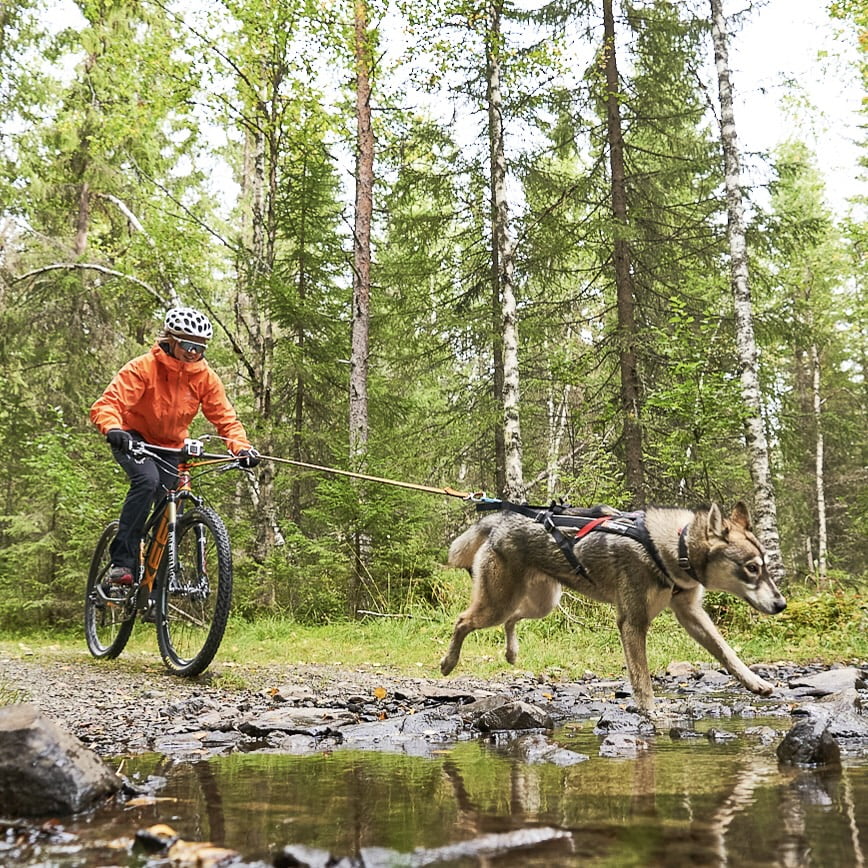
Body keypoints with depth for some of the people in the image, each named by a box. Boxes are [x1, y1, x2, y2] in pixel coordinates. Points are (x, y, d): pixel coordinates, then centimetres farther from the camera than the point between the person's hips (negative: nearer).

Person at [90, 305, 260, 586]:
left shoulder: (205, 377, -9)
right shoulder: (143, 367, -21)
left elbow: (225, 417, -8)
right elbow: (106, 404, -28)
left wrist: (242, 448, -27)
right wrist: (113, 429, -50)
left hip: (171, 447, 5)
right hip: (134, 440, -4)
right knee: (147, 480, -33)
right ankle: (121, 562, -28)